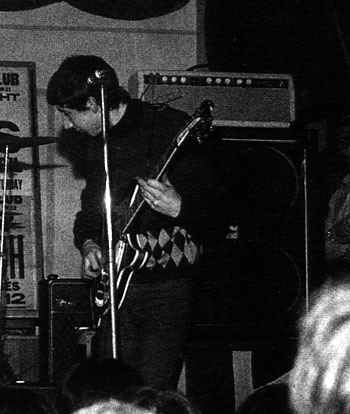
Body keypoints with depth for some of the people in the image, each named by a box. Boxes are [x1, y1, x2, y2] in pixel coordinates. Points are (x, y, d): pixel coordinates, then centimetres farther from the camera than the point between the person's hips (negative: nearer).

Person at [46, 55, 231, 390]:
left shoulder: (171, 129, -11)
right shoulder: (94, 143, 11)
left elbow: (218, 208, -12)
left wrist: (178, 208, -31)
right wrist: (88, 244, 6)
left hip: (166, 286, -6)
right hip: (115, 285, 7)